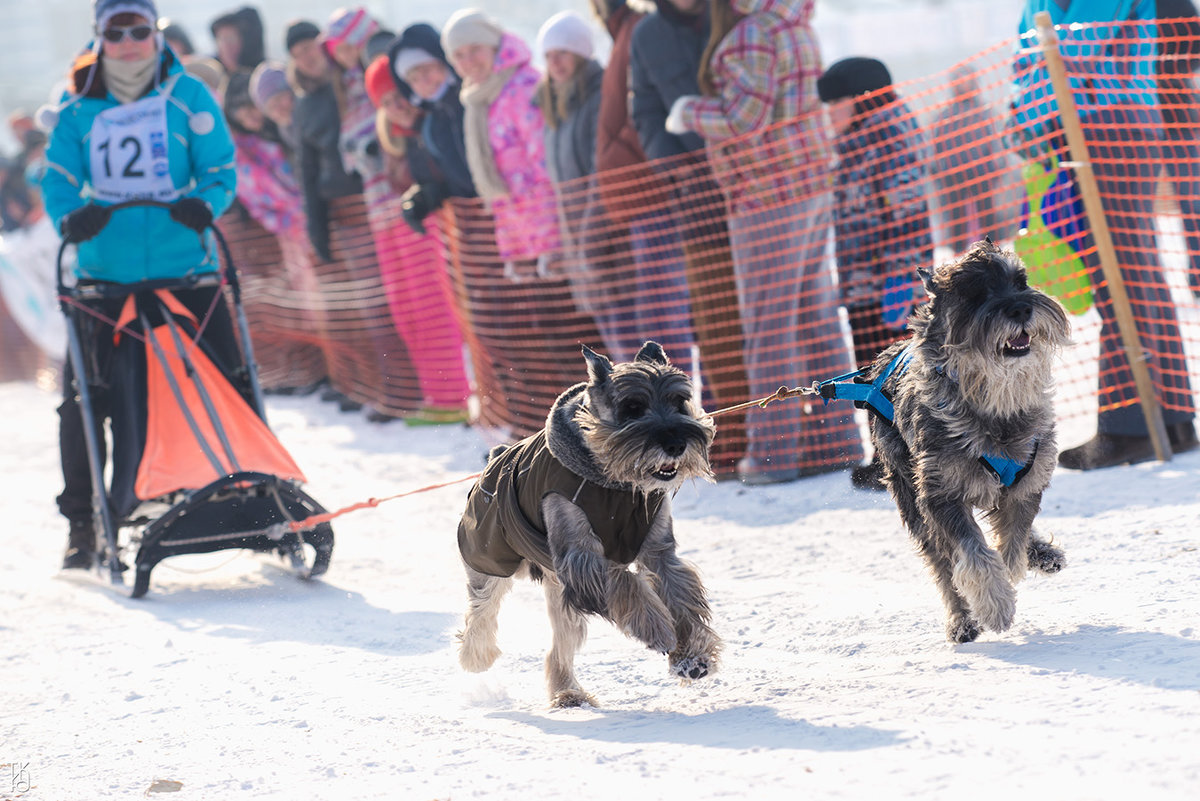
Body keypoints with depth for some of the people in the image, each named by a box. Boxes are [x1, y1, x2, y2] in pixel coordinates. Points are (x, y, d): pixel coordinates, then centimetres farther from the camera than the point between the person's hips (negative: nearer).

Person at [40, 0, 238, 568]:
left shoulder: (187, 96, 1)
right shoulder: (79, 107, 5)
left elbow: (221, 170, 0)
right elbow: (58, 177, 2)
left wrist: (204, 204, -22)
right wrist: (70, 217, -19)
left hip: (185, 271, -1)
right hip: (104, 274, 1)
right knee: (84, 398, -1)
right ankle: (81, 521, 13)